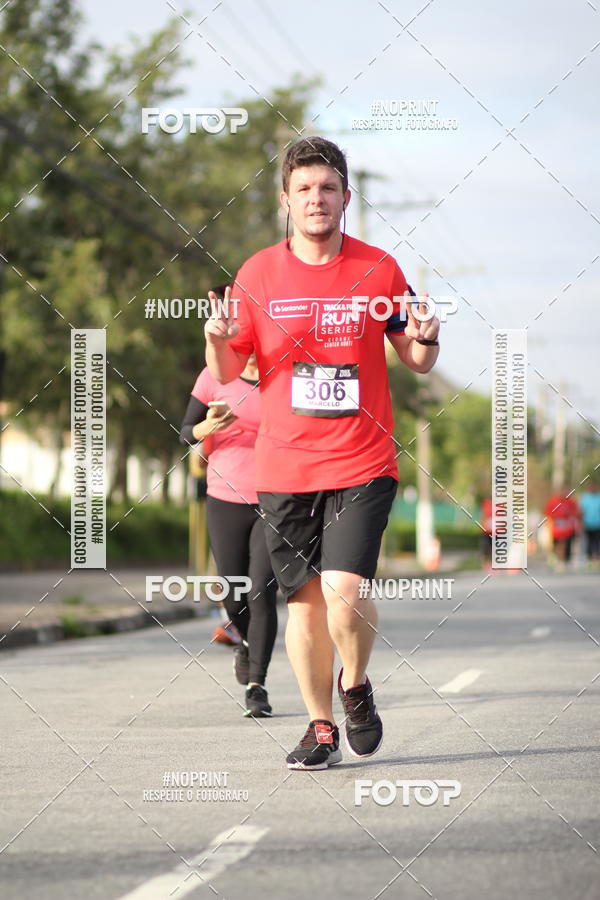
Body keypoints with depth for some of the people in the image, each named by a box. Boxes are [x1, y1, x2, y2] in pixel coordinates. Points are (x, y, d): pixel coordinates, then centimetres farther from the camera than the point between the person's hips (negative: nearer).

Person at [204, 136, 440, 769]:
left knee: (344, 592, -15)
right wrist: (217, 340, -14)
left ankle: (355, 685, 15)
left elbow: (415, 359, 10)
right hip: (283, 467, 2)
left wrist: (425, 340, -12)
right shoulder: (258, 274, 3)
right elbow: (225, 375, 8)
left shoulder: (378, 269, 1)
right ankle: (321, 726, 21)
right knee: (303, 600, 5)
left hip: (362, 463, -2)